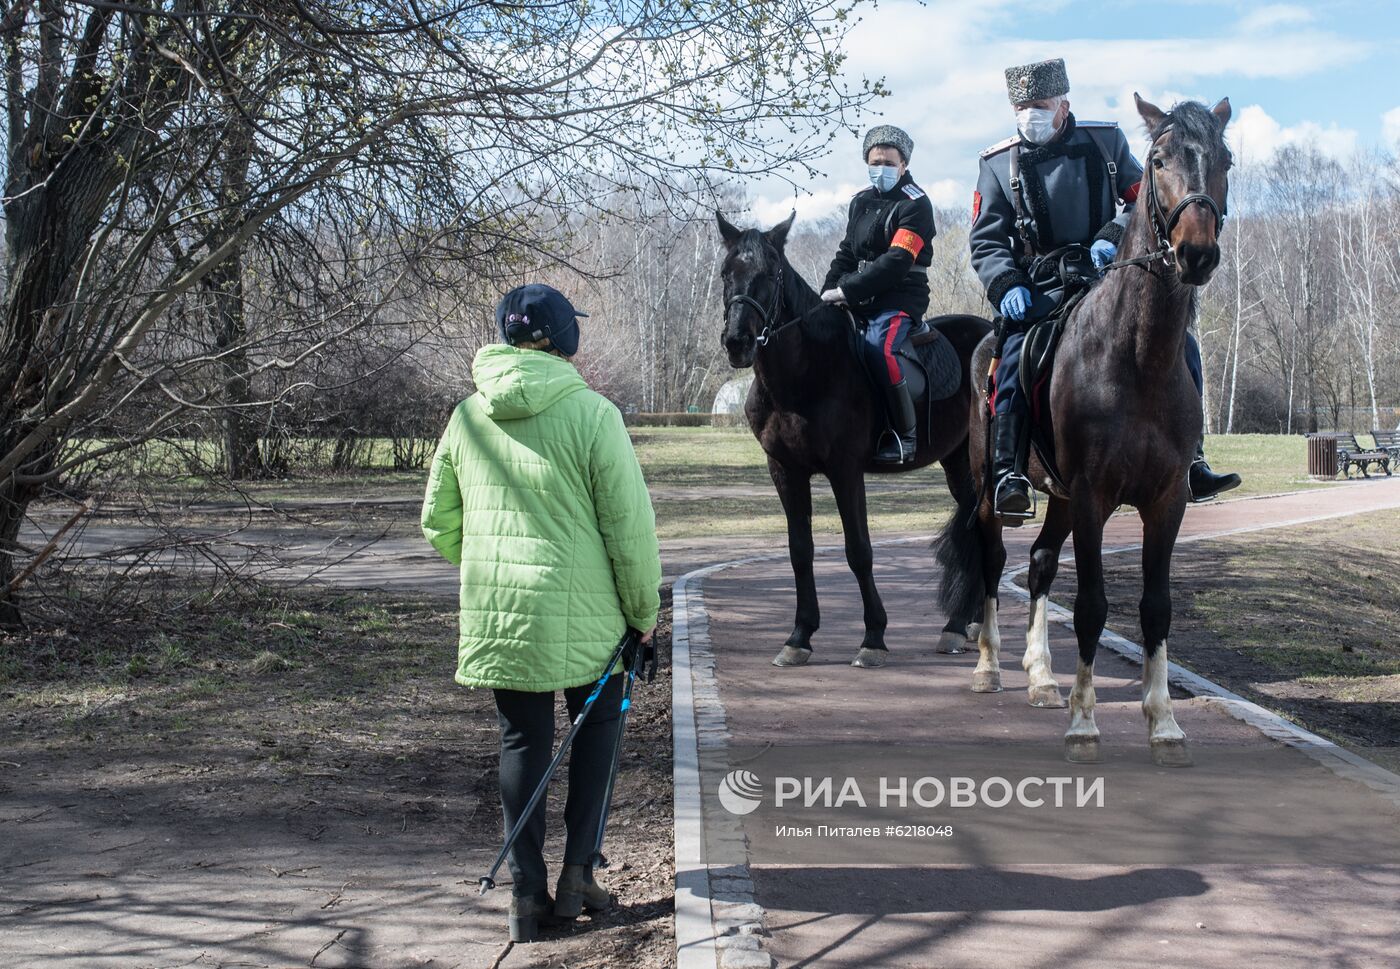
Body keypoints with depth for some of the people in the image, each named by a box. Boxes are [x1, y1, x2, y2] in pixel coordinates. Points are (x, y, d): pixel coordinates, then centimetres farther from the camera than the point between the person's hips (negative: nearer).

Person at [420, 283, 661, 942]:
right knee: (596, 724, 18)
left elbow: (438, 523, 11)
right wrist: (644, 610, 3)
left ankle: (527, 894, 13)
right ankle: (576, 872, 14)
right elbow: (631, 526, -10)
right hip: (581, 614, -3)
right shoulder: (591, 413, -11)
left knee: (522, 741, 12)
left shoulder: (468, 416, 3)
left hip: (494, 613, 3)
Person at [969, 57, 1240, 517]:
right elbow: (986, 241, 2)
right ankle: (1009, 474, -23)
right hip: (1039, 291, -2)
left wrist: (1113, 236, -14)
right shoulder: (999, 164, 3)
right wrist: (1006, 286, -16)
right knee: (1016, 358, -27)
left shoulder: (1105, 141, 5)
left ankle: (1189, 464, 0)